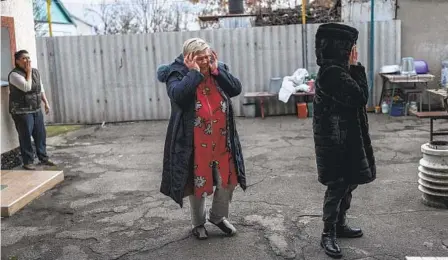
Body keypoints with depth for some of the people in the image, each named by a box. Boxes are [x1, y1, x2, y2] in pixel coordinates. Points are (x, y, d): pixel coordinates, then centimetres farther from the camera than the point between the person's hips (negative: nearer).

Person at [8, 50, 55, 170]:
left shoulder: (35, 71, 9)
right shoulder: (14, 74, -14)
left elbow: (41, 89, 17)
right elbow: (27, 87, -26)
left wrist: (46, 102, 12)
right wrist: (28, 72, -17)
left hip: (37, 110, 7)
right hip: (22, 112, -7)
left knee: (41, 134, 11)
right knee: (25, 137, -1)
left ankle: (43, 158, 24)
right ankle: (28, 162, 9)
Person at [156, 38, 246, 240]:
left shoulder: (218, 69, 6)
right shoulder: (176, 73, -9)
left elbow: (236, 89, -6)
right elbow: (178, 96, -29)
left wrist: (216, 70, -12)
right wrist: (194, 72, -22)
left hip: (221, 141, 5)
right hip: (195, 143, -4)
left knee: (228, 180, 11)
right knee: (198, 183, 10)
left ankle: (218, 216, 35)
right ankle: (198, 223, 31)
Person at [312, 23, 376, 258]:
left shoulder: (335, 70, 11)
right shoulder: (333, 73, -21)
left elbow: (355, 98, 14)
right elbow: (361, 98, -20)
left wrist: (353, 68, 6)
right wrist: (356, 67, -13)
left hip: (343, 136, 10)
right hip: (336, 139, -10)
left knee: (348, 183, 19)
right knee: (337, 186, -2)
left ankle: (339, 225, 33)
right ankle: (328, 235, 10)